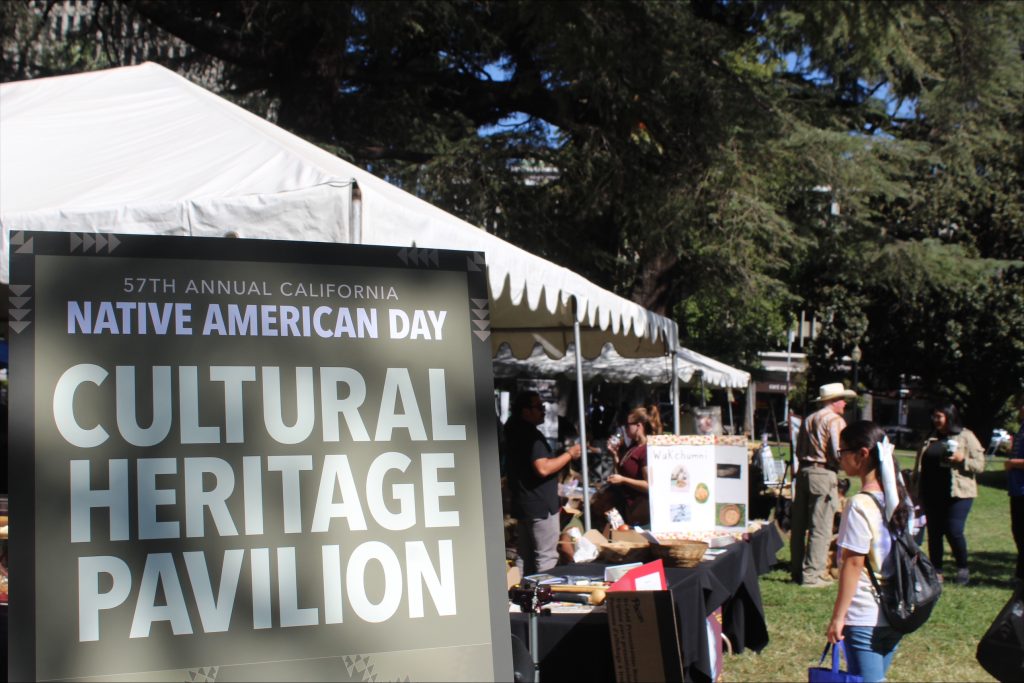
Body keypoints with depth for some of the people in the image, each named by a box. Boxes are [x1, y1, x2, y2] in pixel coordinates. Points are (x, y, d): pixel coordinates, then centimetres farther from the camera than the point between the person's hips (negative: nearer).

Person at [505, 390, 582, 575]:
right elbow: (543, 468, -26)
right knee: (546, 557, -5)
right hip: (540, 505, -10)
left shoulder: (515, 432, 14)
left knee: (525, 557, 13)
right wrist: (570, 454, -15)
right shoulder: (531, 435, -18)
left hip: (522, 504, 10)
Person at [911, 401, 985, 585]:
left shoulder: (966, 437, 0)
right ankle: (936, 570, 16)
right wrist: (917, 490, 15)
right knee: (934, 532, 6)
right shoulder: (930, 439, 14)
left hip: (957, 494, -5)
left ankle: (962, 568, 10)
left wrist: (962, 459, -20)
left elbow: (980, 465, -3)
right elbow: (919, 466, 21)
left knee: (954, 531, -11)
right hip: (932, 494, 5)